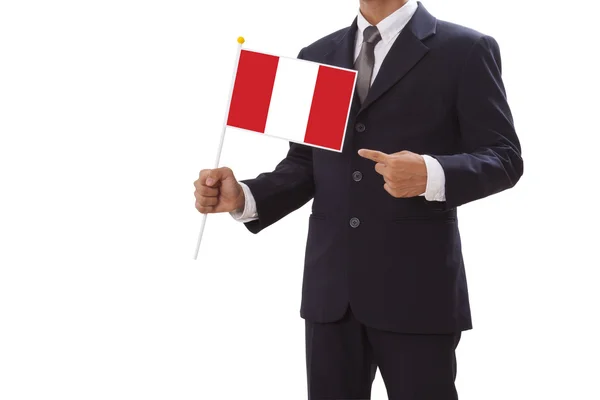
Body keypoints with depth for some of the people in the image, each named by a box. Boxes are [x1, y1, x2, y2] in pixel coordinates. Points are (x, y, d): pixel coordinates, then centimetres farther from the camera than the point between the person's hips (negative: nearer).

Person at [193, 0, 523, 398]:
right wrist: (243, 196, -7)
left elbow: (503, 157, -5)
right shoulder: (317, 56, 13)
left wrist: (430, 175, -23)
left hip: (416, 287, -4)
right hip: (330, 285, 4)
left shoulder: (465, 49, -1)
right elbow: (305, 164, 11)